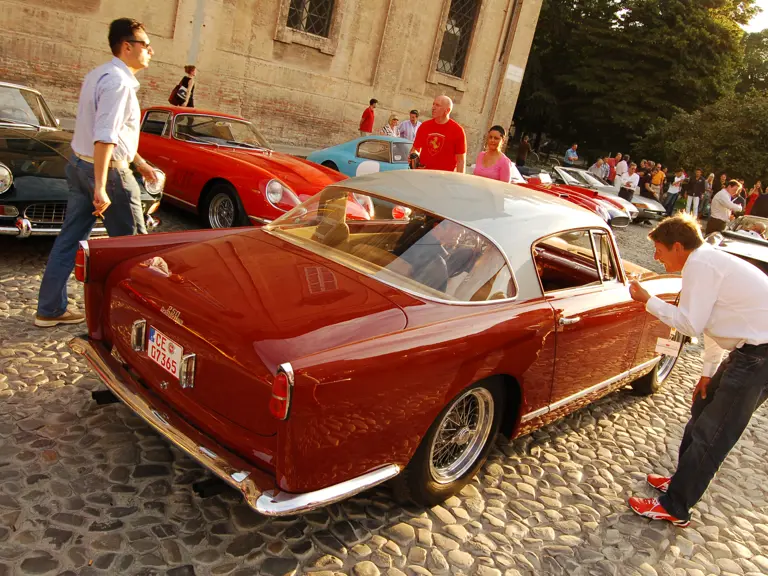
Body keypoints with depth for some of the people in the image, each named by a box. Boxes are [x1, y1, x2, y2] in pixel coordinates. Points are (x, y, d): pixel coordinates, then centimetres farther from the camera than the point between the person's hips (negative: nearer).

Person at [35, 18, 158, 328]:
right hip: (107, 171, -9)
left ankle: (50, 309, 17)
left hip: (78, 164, 9)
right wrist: (100, 187, -31)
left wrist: (139, 161, 27)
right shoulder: (118, 81, -18)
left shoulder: (98, 74, 13)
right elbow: (104, 137, -27)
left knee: (69, 239, 11)